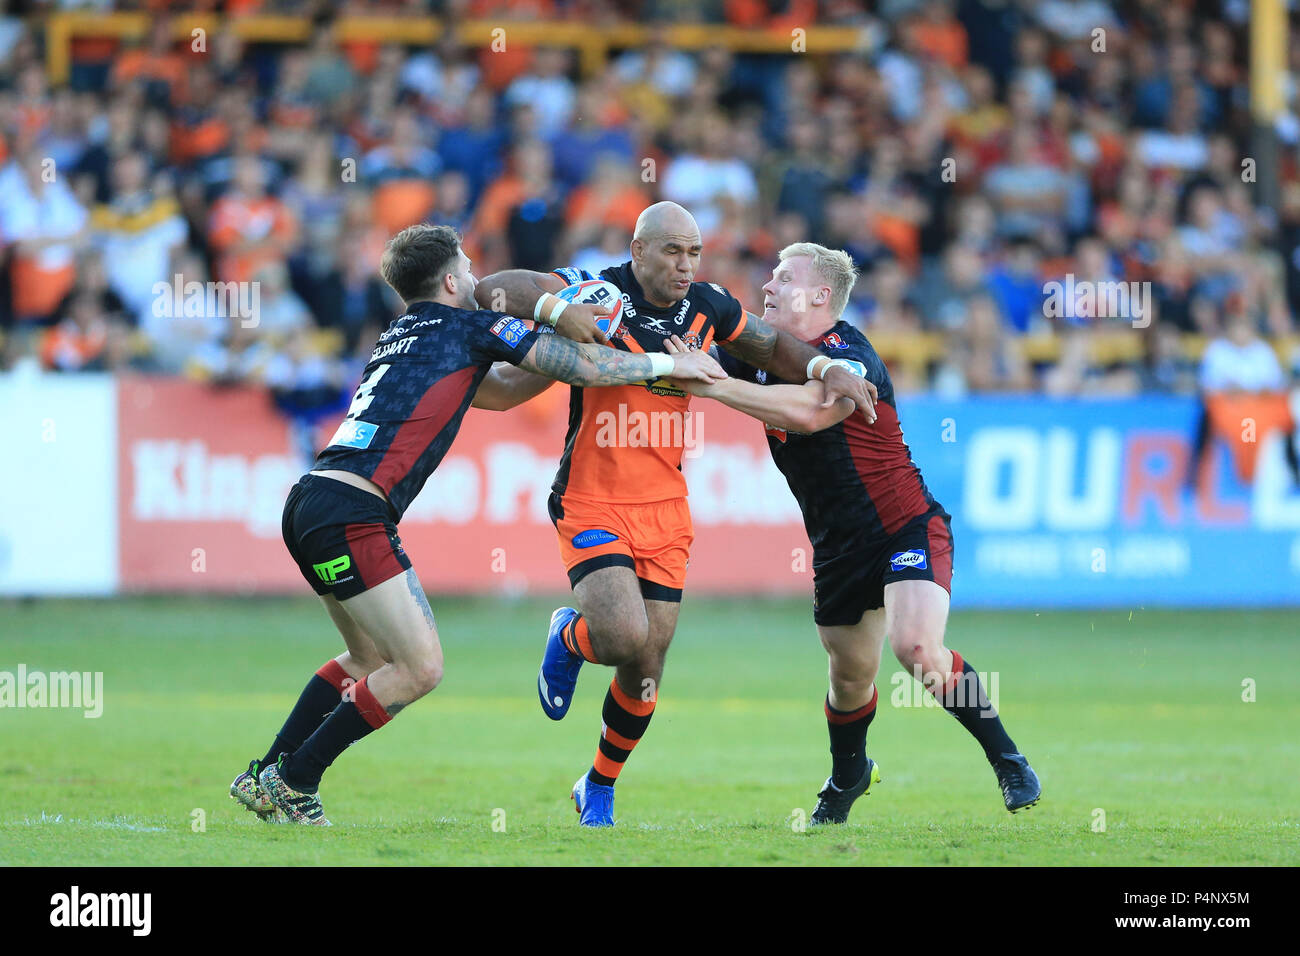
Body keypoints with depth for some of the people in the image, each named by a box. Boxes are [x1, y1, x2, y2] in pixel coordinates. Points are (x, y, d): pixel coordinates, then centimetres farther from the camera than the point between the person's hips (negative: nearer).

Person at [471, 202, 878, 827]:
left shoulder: (707, 306, 3)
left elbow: (773, 347, 20)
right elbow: (491, 289, -21)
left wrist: (829, 370, 3)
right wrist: (553, 308, -38)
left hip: (665, 507, 5)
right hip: (591, 502, -5)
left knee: (646, 670, 5)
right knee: (625, 637, -24)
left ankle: (599, 789, 28)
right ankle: (569, 638, 14)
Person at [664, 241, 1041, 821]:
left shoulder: (846, 354, -20)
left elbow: (808, 410, -39)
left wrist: (714, 384, -38)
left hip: (905, 529, -7)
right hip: (837, 548, 7)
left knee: (916, 645, -26)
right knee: (850, 675, 12)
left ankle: (1007, 761, -11)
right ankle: (848, 776, 40)